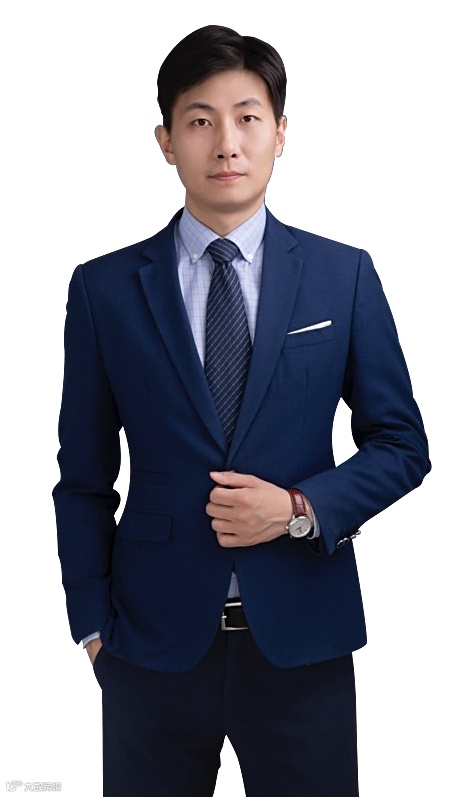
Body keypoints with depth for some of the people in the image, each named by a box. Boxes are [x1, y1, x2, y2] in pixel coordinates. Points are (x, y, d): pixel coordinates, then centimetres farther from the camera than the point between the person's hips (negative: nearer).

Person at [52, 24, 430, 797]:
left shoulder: (344, 276, 1)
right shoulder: (104, 289, 0)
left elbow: (401, 444, 5)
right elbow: (84, 477, 4)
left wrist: (302, 508, -11)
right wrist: (92, 625, 1)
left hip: (302, 639, 0)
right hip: (153, 639, 0)